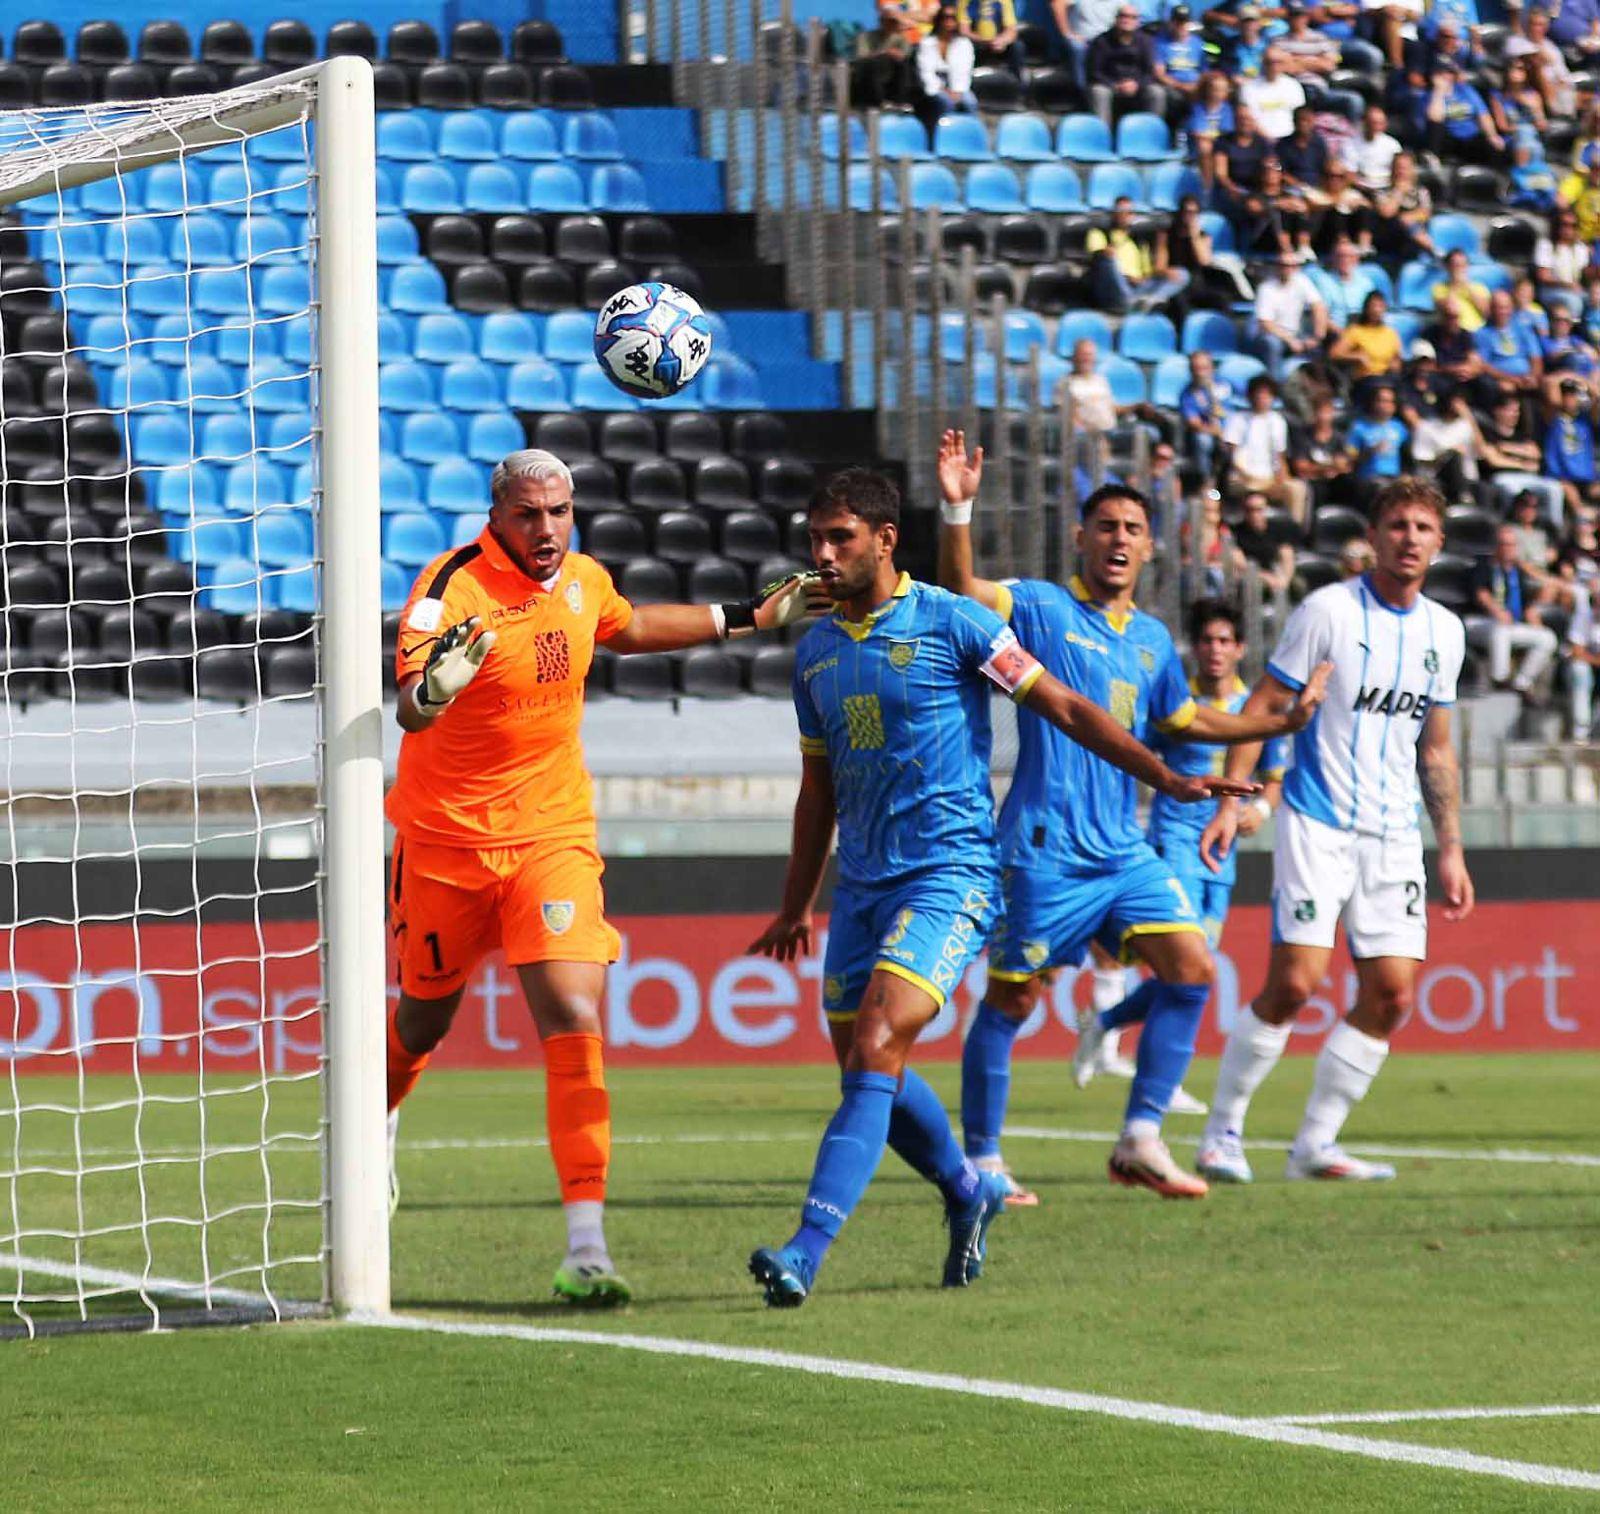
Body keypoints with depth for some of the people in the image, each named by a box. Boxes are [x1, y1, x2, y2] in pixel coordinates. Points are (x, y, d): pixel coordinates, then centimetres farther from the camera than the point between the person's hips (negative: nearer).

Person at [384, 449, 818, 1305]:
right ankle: (370, 1132, 51)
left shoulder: (585, 582, 0)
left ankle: (586, 1250, -18)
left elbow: (629, 629, 26)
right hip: (445, 840, -3)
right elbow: (410, 711, -33)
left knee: (574, 1024, -15)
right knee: (423, 1023, 15)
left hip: (553, 837, 3)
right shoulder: (454, 588, -19)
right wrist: (432, 688, -57)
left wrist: (749, 617, 29)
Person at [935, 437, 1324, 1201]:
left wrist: (1281, 721, 25)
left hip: (1124, 851, 6)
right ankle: (981, 1159, 12)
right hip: (1044, 851, -6)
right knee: (1011, 999, 0)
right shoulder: (1041, 607, -3)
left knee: (1191, 969, -7)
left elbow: (1185, 719, 31)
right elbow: (961, 592, -21)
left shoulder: (1153, 639, 15)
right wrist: (956, 511, -36)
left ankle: (1140, 1143, -2)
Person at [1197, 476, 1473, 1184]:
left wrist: (1451, 850, 16)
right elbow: (1261, 706, -4)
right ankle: (1221, 1134, 2)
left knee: (1391, 995, -2)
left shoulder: (1444, 632, 11)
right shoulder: (1329, 611, -6)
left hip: (1394, 834, 6)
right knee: (1293, 985, -13)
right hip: (1318, 824, -6)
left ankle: (1314, 1145, 8)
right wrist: (1229, 802, -13)